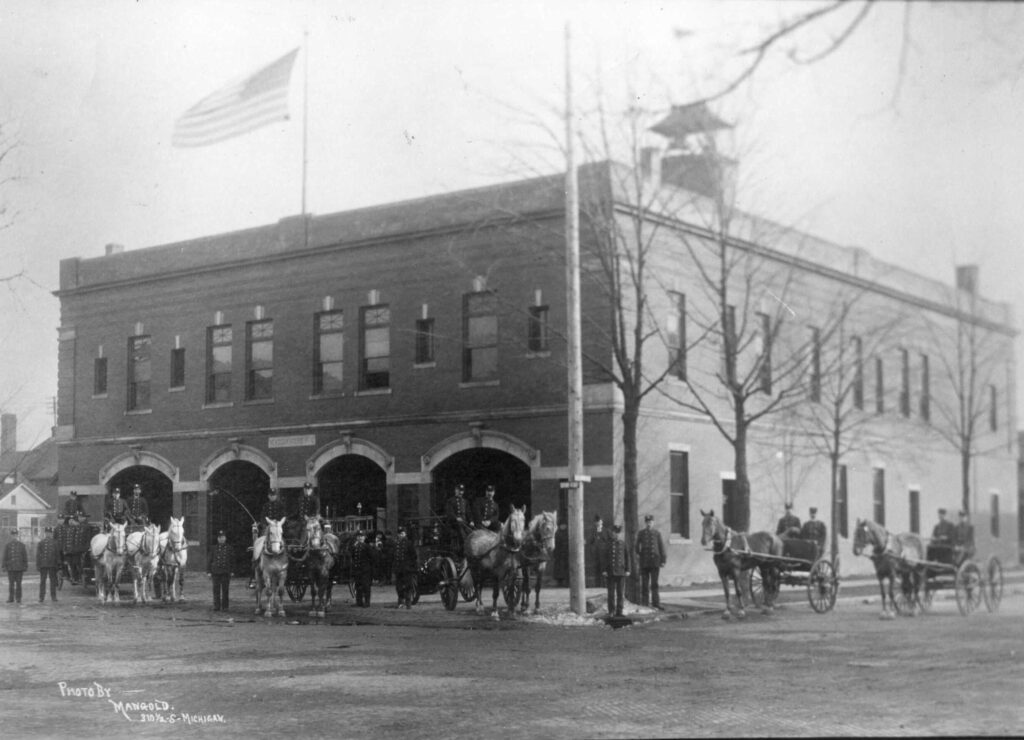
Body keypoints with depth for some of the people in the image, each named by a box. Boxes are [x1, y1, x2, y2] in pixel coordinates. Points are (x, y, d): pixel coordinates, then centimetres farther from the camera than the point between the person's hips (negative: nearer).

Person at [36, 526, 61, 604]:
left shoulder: (40, 543, -1)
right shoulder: (55, 543, -2)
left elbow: (38, 554, -2)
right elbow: (58, 554, 0)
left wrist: (37, 564, 1)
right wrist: (58, 563, 5)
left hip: (43, 565, 0)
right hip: (52, 565, 0)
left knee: (42, 581, 5)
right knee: (53, 581, 5)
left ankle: (41, 598, 1)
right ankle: (53, 597, 3)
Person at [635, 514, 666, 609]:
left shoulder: (657, 533, 5)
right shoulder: (641, 533, 5)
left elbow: (661, 547, 7)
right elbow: (637, 547, 7)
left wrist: (663, 561, 2)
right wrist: (637, 561, 2)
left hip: (655, 562, -1)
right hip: (644, 563, 1)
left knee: (654, 584, -5)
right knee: (644, 584, 3)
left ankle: (656, 603, -4)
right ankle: (645, 604, 7)